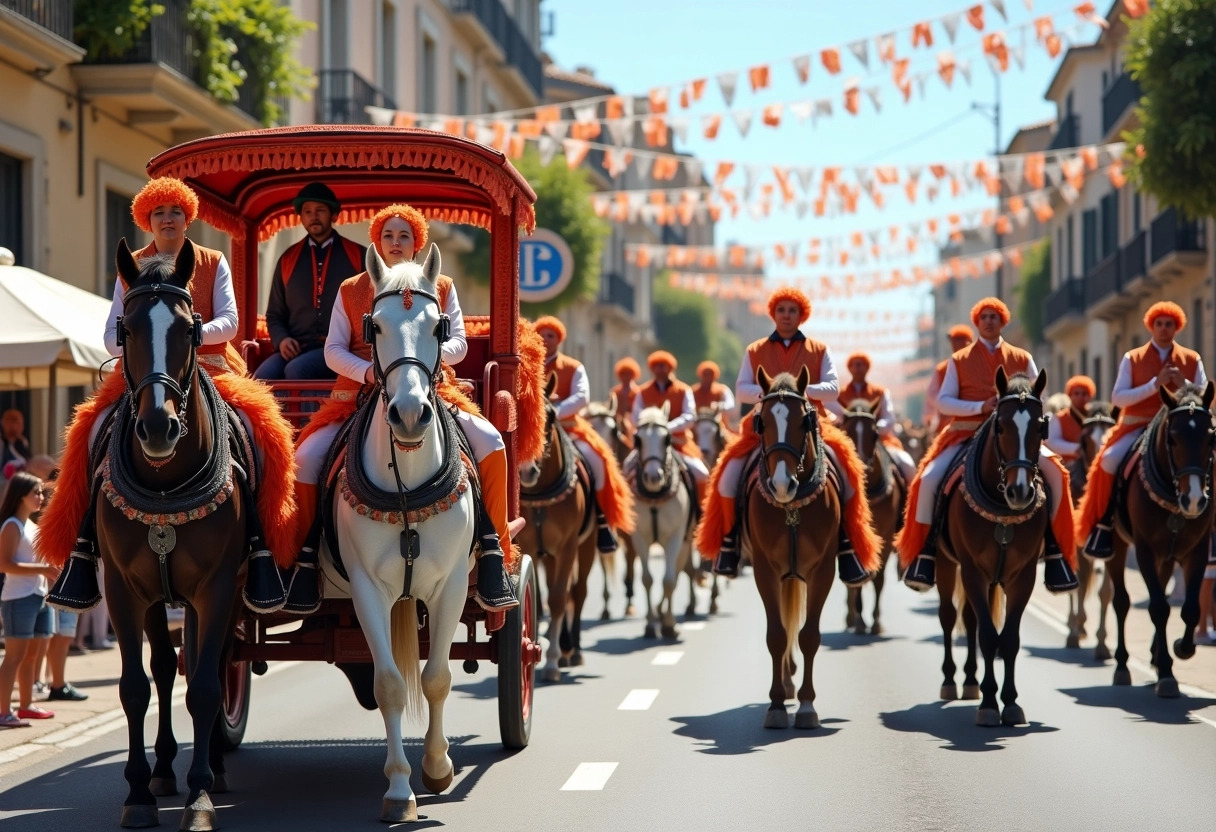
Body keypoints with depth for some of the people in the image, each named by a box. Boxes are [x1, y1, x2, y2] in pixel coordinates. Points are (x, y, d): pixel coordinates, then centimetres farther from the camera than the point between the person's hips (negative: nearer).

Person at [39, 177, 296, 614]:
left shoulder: (214, 263, 12)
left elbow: (228, 321, 1)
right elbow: (112, 336, 8)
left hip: (209, 369, -1)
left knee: (257, 426, -29)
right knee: (96, 430, -26)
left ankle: (260, 543, -23)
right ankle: (83, 546, -19)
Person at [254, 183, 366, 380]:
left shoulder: (357, 256, 9)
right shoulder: (288, 260, 16)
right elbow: (274, 314, 21)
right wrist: (281, 339, -2)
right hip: (296, 350, 3)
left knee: (296, 370, -34)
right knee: (261, 379, -28)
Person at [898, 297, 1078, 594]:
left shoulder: (1022, 359, 12)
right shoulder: (959, 360, 9)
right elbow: (943, 402, 1)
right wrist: (980, 406, -14)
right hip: (966, 433, -1)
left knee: (1054, 472, -20)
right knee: (930, 478, -24)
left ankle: (1053, 546, -8)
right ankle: (926, 549, -11)